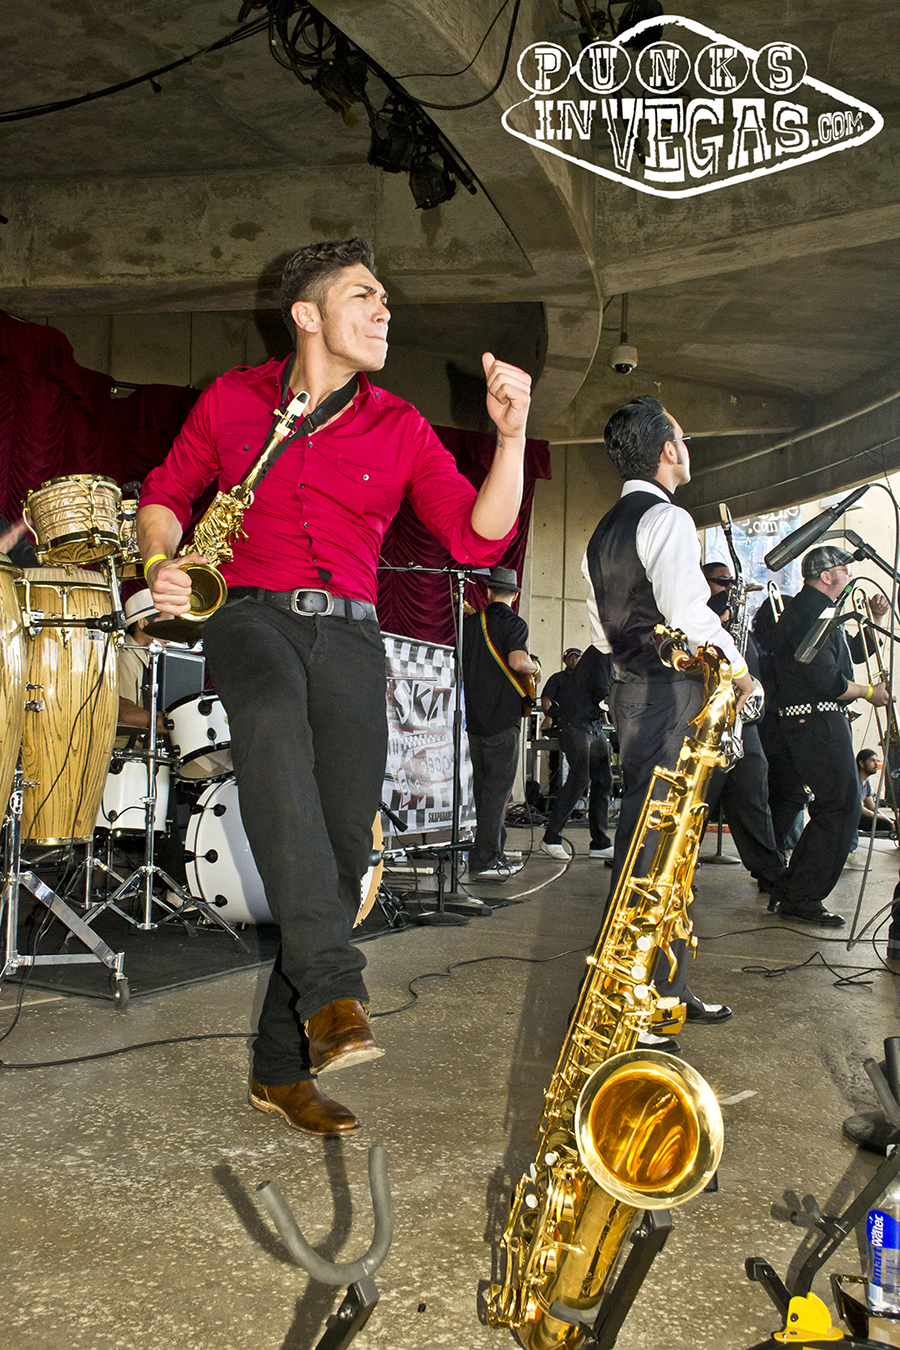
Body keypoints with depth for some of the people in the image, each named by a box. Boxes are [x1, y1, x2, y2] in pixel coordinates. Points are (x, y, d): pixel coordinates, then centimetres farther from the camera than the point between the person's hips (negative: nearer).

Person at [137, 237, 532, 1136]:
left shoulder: (399, 428, 11)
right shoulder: (231, 399, 11)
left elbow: (477, 539, 3)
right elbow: (165, 494, 21)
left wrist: (510, 435, -9)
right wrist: (161, 562, 0)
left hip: (349, 634, 3)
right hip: (251, 616, -2)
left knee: (345, 846, -5)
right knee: (273, 722, -39)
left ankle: (282, 1067, 10)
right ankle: (332, 989, -41)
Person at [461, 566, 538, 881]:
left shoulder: (469, 622, 12)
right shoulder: (514, 623, -7)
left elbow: (461, 664, 19)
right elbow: (517, 661, -22)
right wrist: (534, 667, -2)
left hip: (475, 717, 6)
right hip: (502, 718, -6)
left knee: (483, 786, 12)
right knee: (498, 786, -5)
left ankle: (494, 853, 18)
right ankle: (484, 861, -9)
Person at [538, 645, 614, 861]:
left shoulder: (589, 676, 31)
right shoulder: (559, 678, 18)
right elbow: (546, 701, 6)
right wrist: (556, 716, -10)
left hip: (596, 728, 6)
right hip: (573, 727, -6)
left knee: (603, 781, -1)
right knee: (579, 778, -20)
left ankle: (600, 843, 4)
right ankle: (551, 838, -18)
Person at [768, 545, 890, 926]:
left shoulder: (806, 608, 21)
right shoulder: (812, 612, -15)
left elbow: (850, 657, 29)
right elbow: (828, 682, -20)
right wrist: (870, 692, -6)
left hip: (803, 721, 11)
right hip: (818, 721, -11)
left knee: (830, 808, 15)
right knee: (842, 808, -7)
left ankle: (788, 892, 19)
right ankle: (802, 900, -3)